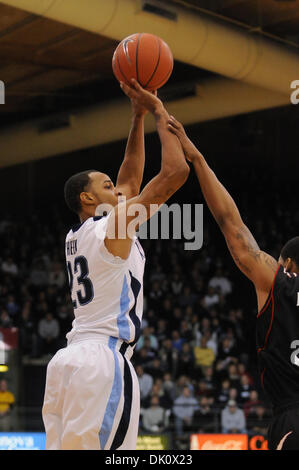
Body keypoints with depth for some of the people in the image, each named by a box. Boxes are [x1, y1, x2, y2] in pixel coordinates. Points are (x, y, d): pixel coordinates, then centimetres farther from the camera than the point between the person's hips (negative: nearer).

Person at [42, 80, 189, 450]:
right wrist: (159, 114, 6)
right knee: (93, 448, -13)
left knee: (61, 448, 4)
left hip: (67, 359, 9)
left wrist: (138, 116, 28)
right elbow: (175, 171, -5)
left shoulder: (77, 236, 20)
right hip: (103, 358, -9)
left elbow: (131, 179, 30)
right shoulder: (115, 224, -4)